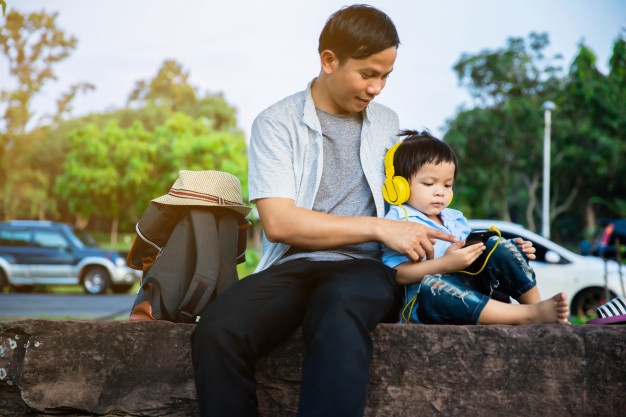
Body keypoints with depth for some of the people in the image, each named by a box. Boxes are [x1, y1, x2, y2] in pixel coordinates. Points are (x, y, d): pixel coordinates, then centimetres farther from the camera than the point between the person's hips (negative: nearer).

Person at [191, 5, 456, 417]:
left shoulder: (388, 125, 18)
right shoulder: (276, 123, 4)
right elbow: (279, 222, -8)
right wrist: (379, 228, -12)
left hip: (365, 268, 1)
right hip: (292, 266, -1)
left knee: (339, 310, -39)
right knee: (217, 331, -33)